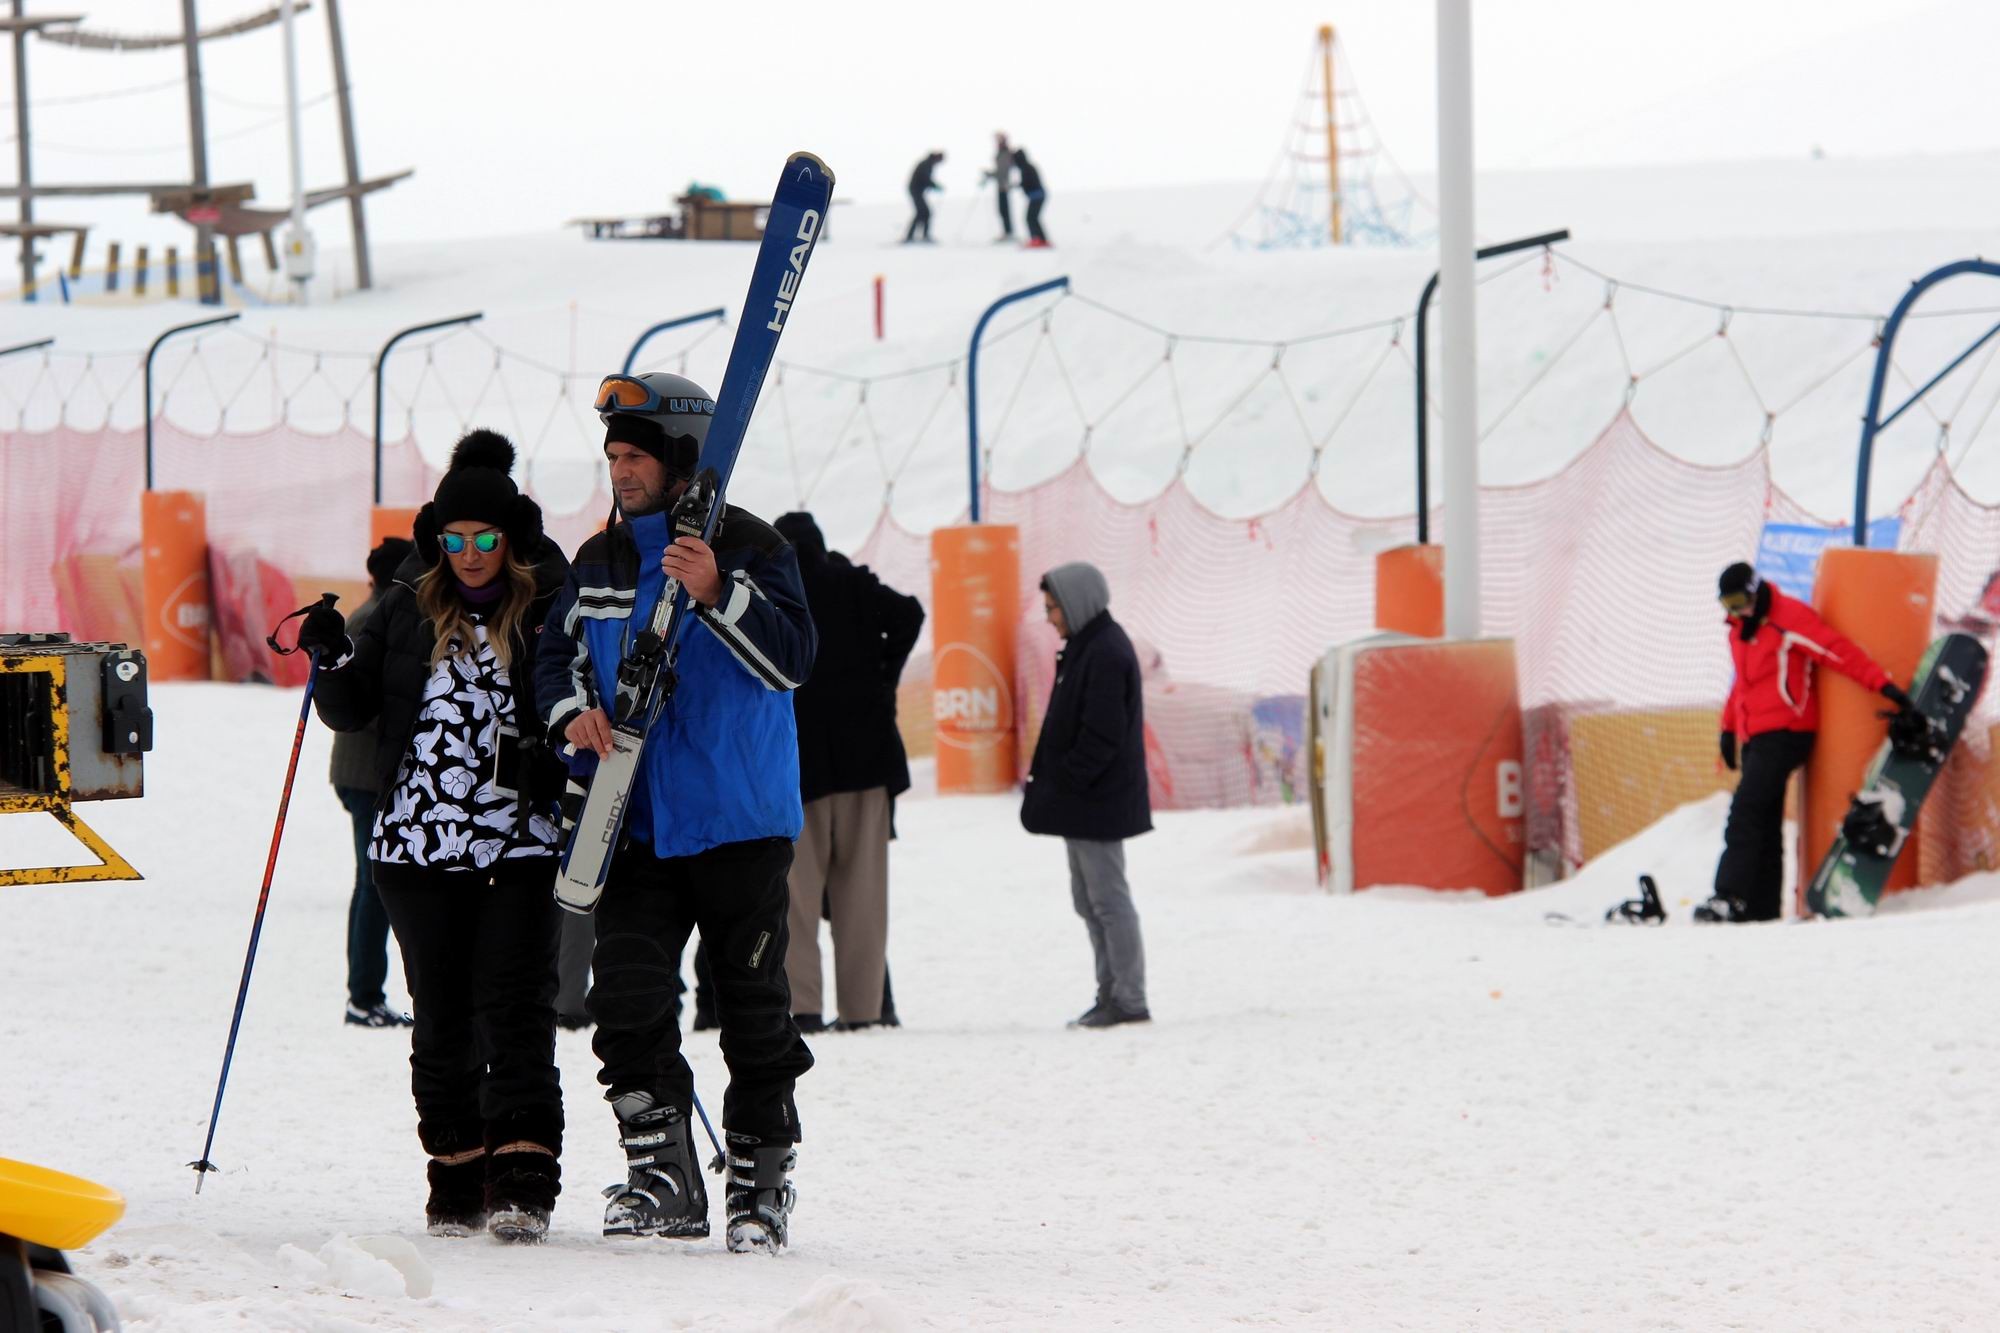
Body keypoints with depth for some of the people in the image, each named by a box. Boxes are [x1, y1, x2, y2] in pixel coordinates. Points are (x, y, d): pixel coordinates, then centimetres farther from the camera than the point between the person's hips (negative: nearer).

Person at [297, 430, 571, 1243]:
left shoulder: (550, 609, 0)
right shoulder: (408, 608, 9)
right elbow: (352, 711, 13)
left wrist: (551, 760, -14)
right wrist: (333, 661, -7)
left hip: (520, 847, -3)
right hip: (418, 844, 3)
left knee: (515, 1011, -10)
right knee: (441, 1017, 7)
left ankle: (523, 1178, -12)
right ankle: (456, 1176, 14)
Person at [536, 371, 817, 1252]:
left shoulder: (751, 550, -5)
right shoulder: (600, 563, 11)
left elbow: (791, 662, -15)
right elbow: (559, 654, 18)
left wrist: (716, 594, -29)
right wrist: (574, 711, -4)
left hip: (740, 820, -4)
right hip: (638, 825, 4)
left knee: (753, 1006, 2)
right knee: (626, 998, -8)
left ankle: (762, 1182, 13)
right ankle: (662, 1179, -2)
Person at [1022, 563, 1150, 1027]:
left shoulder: (1105, 653, -17)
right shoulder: (1087, 648, 15)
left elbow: (1102, 733, -22)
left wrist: (1066, 780, -19)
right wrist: (1047, 774, 15)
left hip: (1096, 802, -11)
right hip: (1083, 805, 11)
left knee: (1107, 899, -7)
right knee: (1089, 901, 14)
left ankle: (1128, 1000, -4)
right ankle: (1112, 995, 19)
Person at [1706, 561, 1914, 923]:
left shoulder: (1788, 618, -10)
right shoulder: (1740, 629, 16)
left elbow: (1837, 651, -15)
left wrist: (1882, 684, -21)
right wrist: (1729, 727, 26)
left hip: (1784, 732, -9)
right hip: (1755, 737, 9)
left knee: (1745, 814, -19)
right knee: (1765, 824, 8)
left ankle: (1730, 899, -26)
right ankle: (1762, 907, 8)